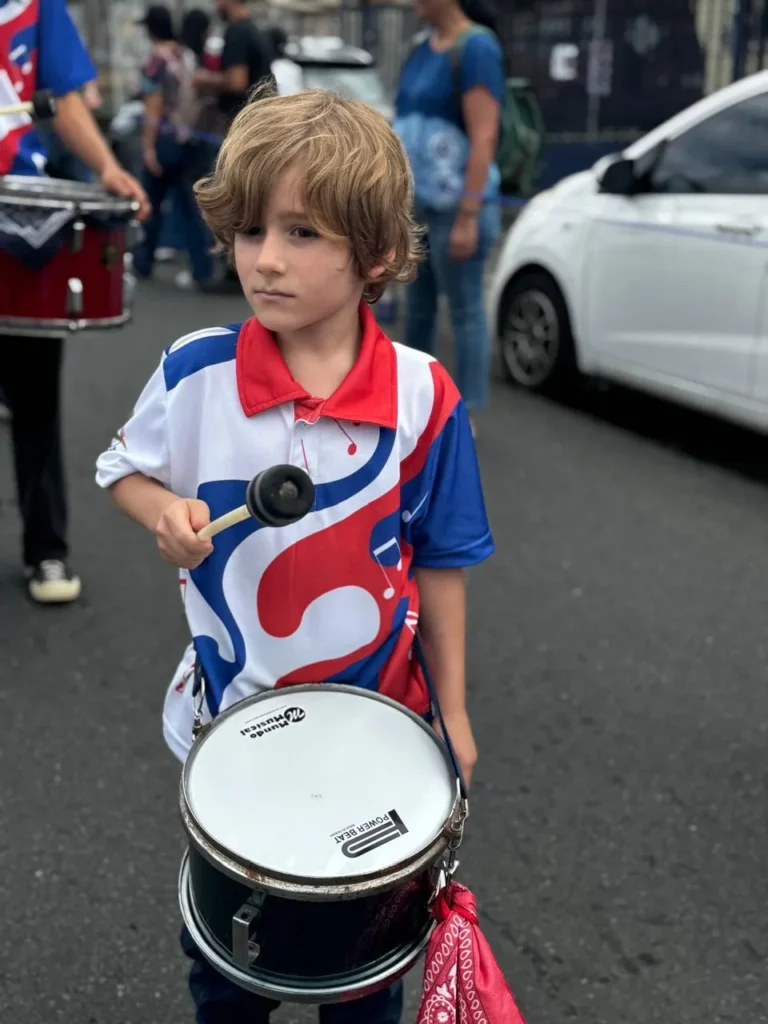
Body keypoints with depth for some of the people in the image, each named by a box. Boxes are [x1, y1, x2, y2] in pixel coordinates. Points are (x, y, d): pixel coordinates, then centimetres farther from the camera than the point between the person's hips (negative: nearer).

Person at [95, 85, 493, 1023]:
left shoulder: (422, 397, -15)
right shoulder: (194, 373, -15)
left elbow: (439, 563, -6)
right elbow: (124, 469, 3)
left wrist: (452, 709, -1)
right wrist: (164, 512, -20)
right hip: (229, 709, 1)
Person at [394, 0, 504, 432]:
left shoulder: (475, 47, -13)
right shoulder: (423, 50, 11)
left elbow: (483, 140, -19)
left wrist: (468, 217, -22)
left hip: (455, 206, -8)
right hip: (419, 203, 8)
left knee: (465, 311, 1)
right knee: (418, 306, 16)